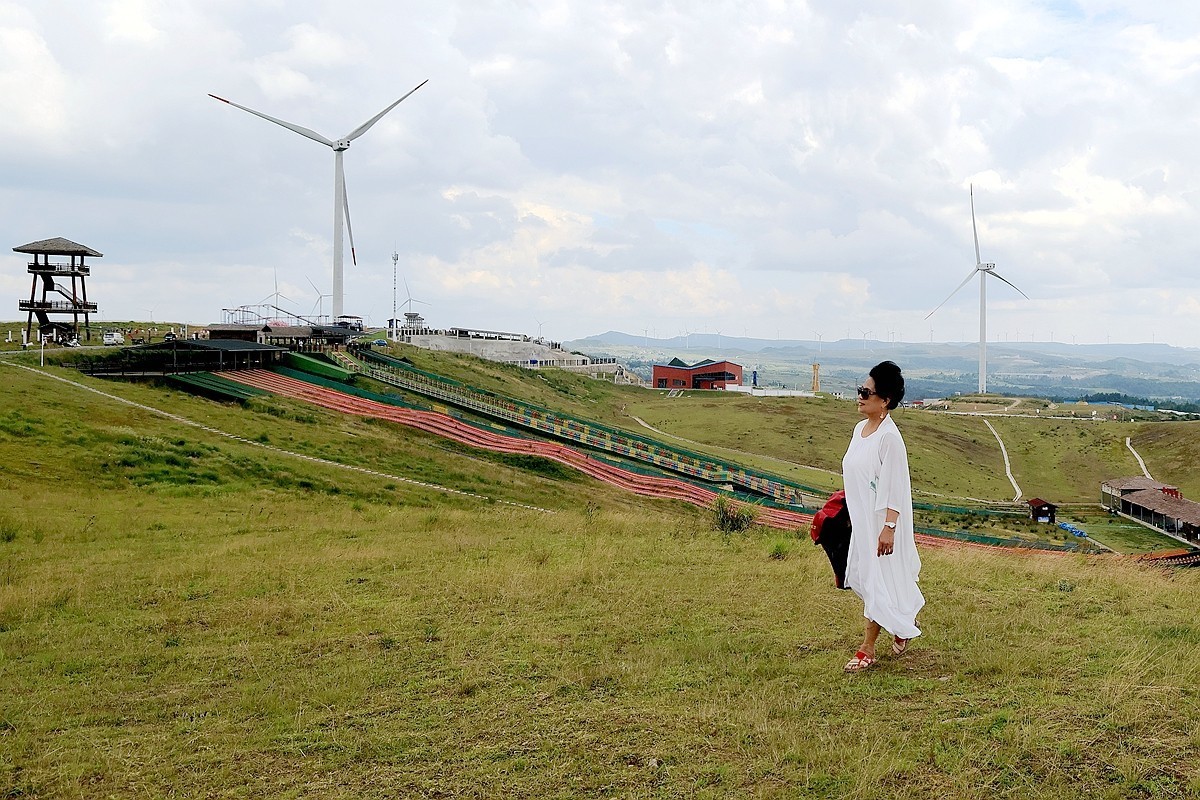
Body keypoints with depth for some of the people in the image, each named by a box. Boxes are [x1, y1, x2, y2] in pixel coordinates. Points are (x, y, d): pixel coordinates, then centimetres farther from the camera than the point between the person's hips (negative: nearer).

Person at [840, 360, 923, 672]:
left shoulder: (889, 436, -19)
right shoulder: (860, 429, 7)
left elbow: (895, 486, -20)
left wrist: (888, 527, -23)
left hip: (881, 519, -9)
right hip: (862, 518, 9)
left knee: (877, 579, -1)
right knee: (861, 576, 16)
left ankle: (867, 649, 8)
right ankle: (903, 625, 35)